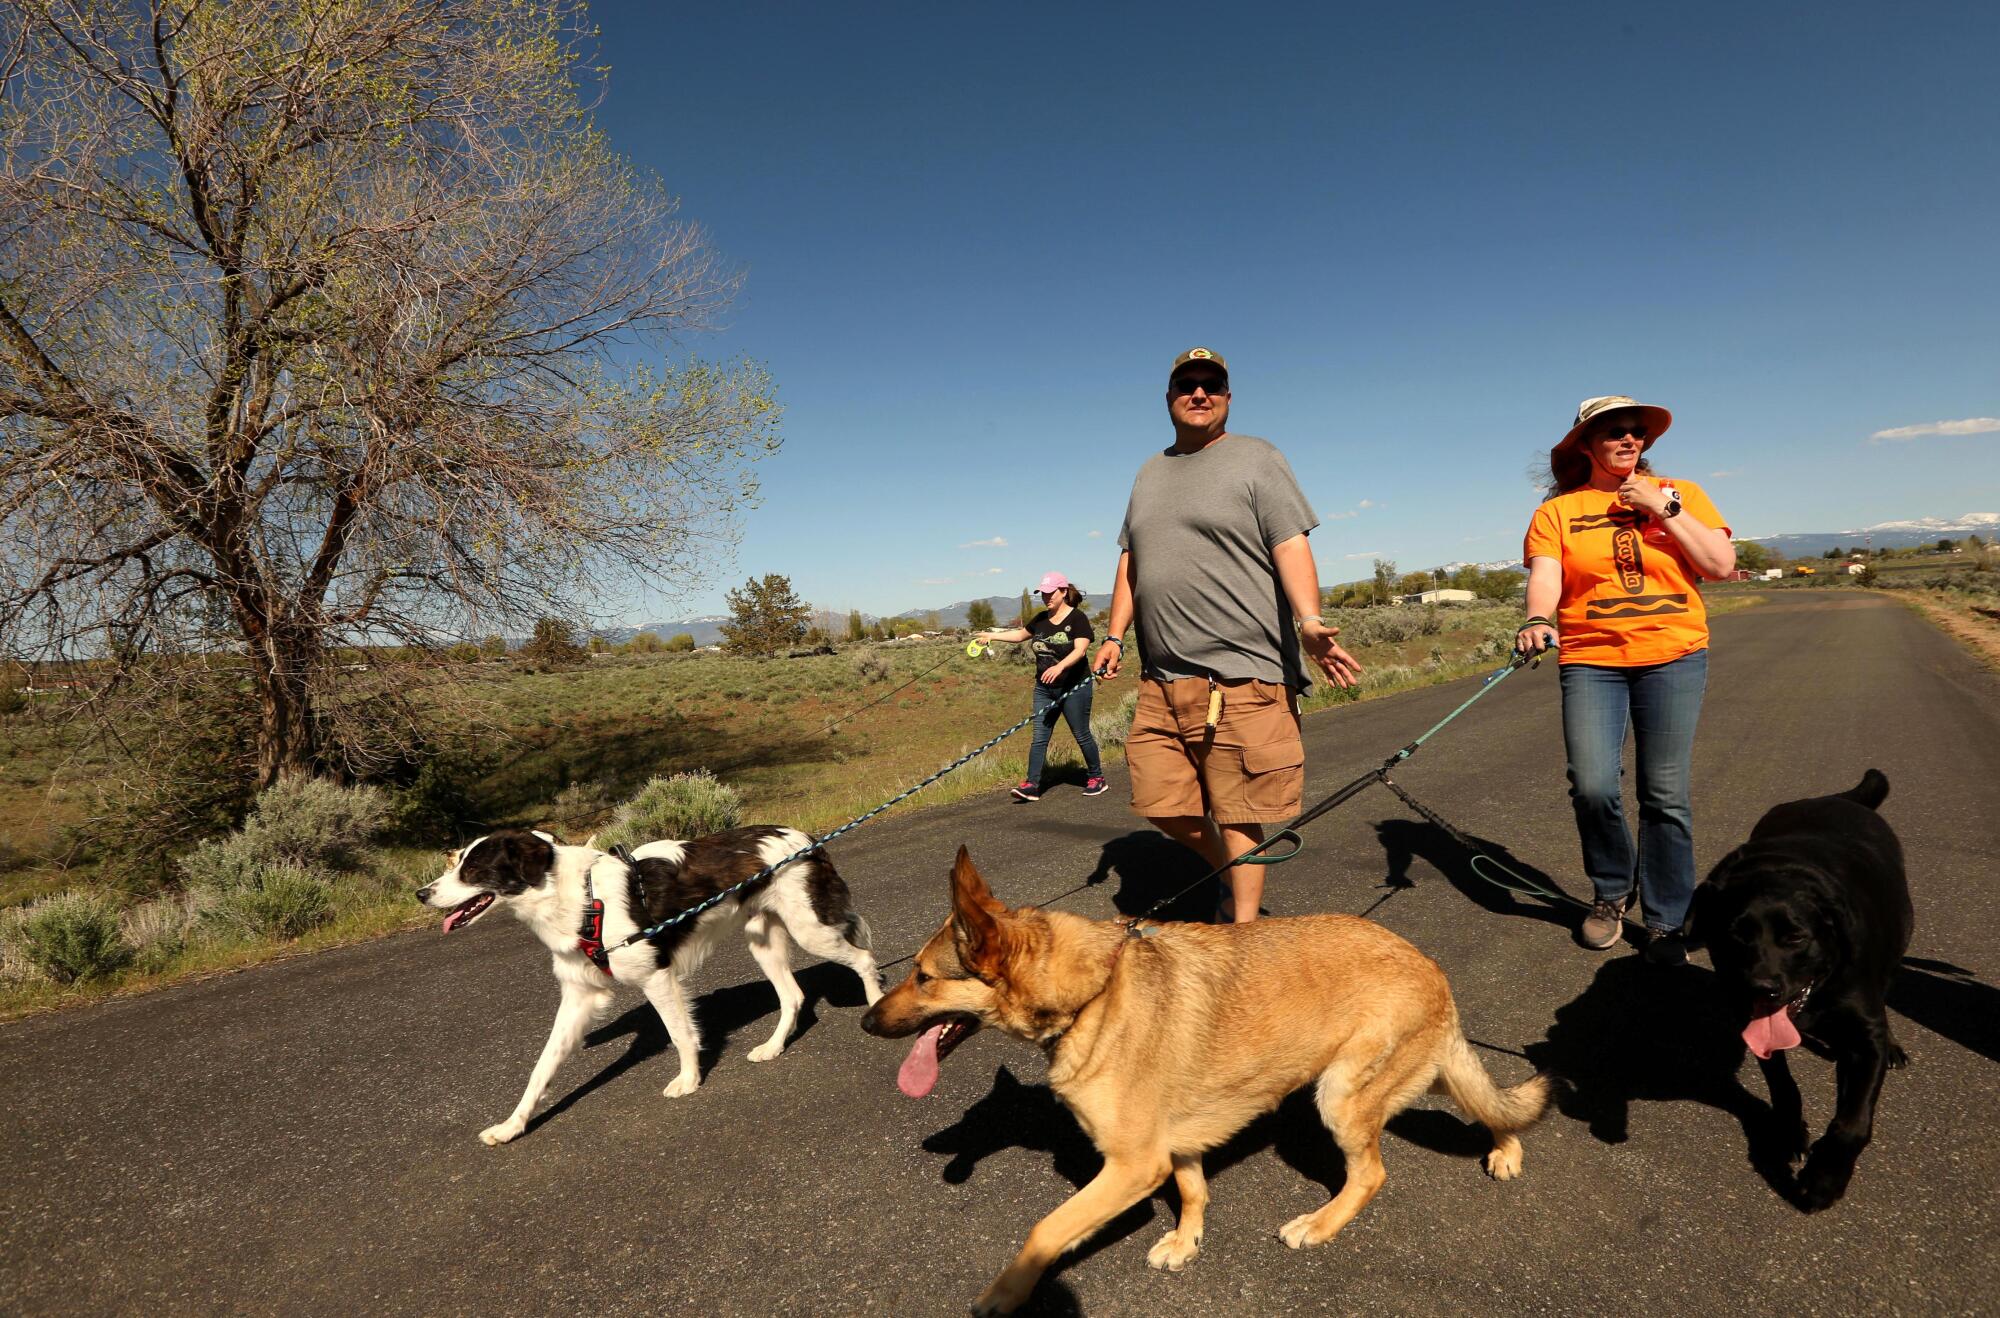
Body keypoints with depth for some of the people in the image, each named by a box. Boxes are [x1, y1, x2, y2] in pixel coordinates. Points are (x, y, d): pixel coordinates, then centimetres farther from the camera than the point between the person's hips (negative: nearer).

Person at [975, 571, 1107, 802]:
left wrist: (1060, 666, -38)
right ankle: (1032, 785, -4)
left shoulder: (1077, 618, -10)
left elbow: (1080, 649, -22)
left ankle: (1096, 778, 24)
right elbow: (1021, 634, 28)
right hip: (1044, 688, 6)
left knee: (1082, 736, 6)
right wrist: (993, 635, 22)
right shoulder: (1041, 619, 10)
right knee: (1039, 737, -2)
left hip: (1074, 688, -5)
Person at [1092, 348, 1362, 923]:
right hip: (1161, 677, 6)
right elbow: (1131, 561, 23)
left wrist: (1309, 621, -24)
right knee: (1159, 801, 7)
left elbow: (1291, 547, -9)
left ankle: (1244, 929, 12)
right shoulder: (1150, 472, 21)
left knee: (1237, 813, -2)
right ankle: (1232, 875, 31)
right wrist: (1115, 635, 14)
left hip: (1241, 675, -6)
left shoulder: (1256, 458, 2)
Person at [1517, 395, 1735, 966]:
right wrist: (1538, 620, -27)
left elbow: (1721, 564, 1)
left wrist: (1664, 507, -5)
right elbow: (1544, 575, -7)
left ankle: (1666, 922, 14)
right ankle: (1612, 891, 16)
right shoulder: (1557, 511, 7)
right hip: (1590, 661, -1)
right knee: (1591, 786, -12)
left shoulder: (1679, 494, 11)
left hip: (1673, 656, 1)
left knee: (1665, 795, -1)